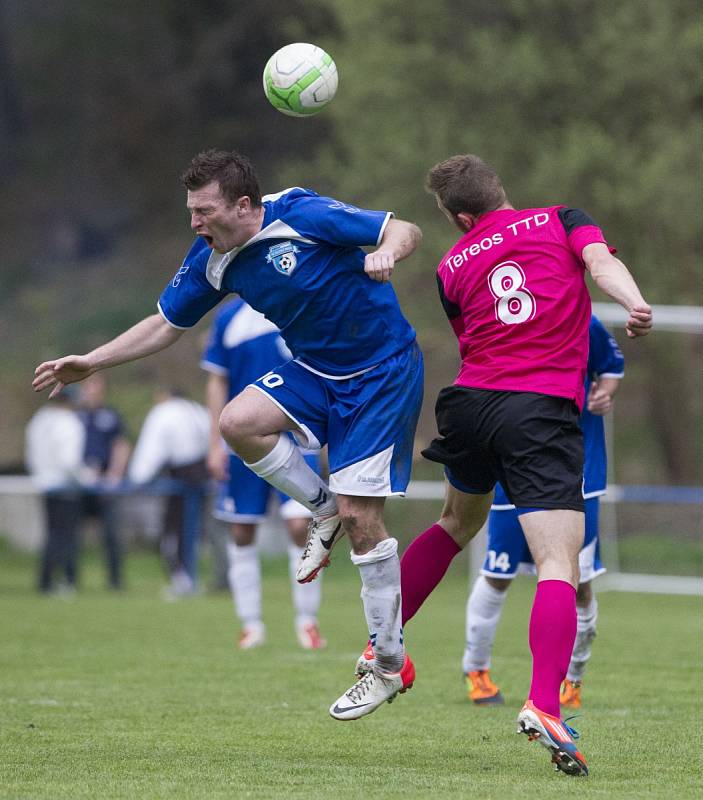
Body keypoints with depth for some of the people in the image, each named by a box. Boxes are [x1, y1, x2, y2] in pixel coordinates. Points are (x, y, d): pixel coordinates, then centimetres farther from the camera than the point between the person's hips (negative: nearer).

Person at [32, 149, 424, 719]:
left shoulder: (305, 216, -22)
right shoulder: (213, 262, -3)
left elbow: (406, 231, -18)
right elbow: (166, 324, 10)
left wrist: (386, 253, -41)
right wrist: (91, 363, 3)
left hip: (383, 370, -6)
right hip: (316, 369, 6)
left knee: (359, 516, -12)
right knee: (239, 422, -21)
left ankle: (391, 665, 2)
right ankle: (323, 509, 6)